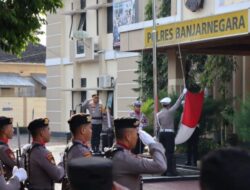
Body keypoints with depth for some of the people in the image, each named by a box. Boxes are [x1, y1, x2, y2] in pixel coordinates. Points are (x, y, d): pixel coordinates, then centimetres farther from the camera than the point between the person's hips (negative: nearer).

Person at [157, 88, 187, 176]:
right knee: (170, 152, -4)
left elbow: (158, 126, 7)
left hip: (161, 133, 4)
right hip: (169, 133, -4)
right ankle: (170, 170, -7)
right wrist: (183, 93, 12)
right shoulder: (170, 112, -7)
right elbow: (177, 103, 2)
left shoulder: (158, 114, 3)